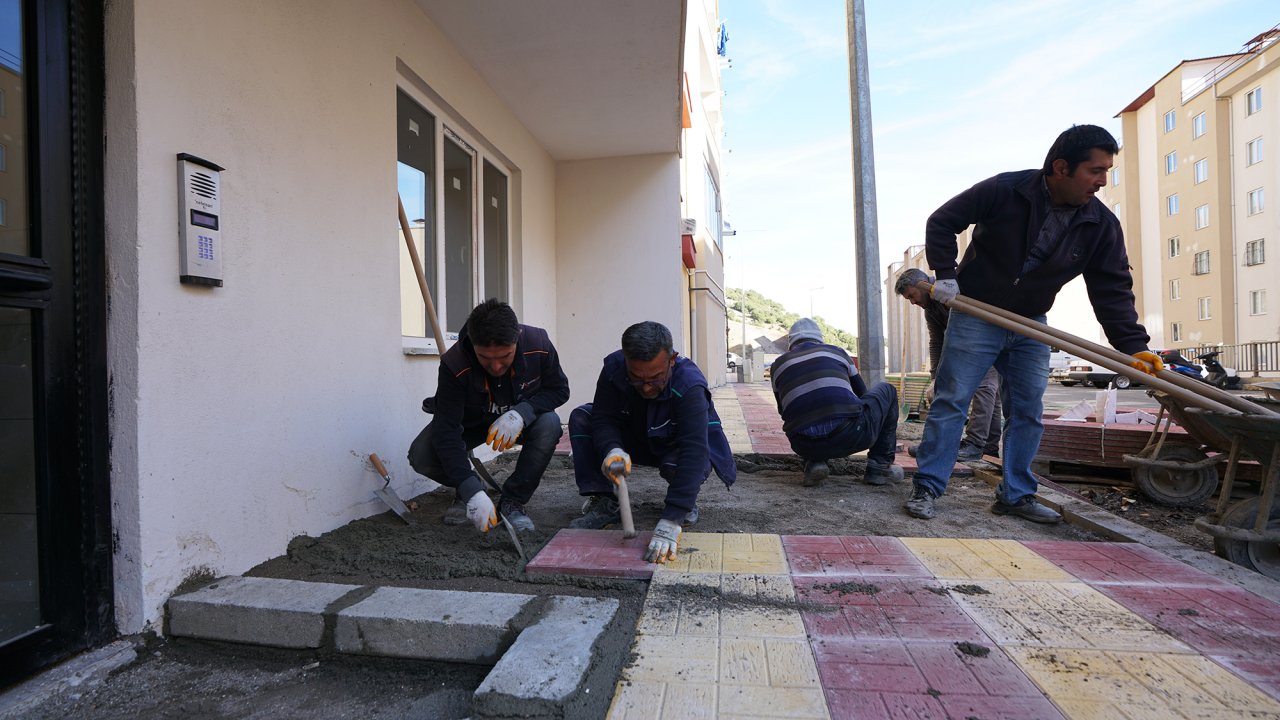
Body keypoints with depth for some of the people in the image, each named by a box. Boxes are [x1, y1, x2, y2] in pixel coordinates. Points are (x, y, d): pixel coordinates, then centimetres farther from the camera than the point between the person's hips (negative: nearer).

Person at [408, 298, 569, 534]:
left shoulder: (539, 344, -28)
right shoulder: (454, 365, -33)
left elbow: (559, 390, -14)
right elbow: (446, 430, -33)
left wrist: (521, 412, -35)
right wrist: (473, 492, -42)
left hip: (522, 419, 1)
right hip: (470, 422, 0)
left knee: (550, 424, -32)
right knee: (421, 456, -24)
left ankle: (513, 501, -11)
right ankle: (466, 494, 10)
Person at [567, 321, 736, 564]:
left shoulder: (689, 384, -38)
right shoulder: (613, 368, -25)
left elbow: (694, 451, -46)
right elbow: (603, 418, -22)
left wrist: (670, 521, -54)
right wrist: (612, 450, -47)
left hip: (677, 444, -3)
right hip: (636, 439, 4)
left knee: (678, 463, -39)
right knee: (580, 418, -17)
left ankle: (686, 501, -1)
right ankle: (602, 503, -12)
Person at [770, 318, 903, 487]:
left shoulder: (778, 365, 18)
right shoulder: (836, 351, 18)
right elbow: (861, 392, 32)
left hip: (805, 446, 2)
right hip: (851, 436, -2)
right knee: (887, 390, 26)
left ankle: (814, 462, 10)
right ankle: (879, 466, 21)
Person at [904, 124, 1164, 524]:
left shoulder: (1101, 224, -5)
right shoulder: (1003, 190, -17)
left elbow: (1113, 290, -4)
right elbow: (941, 222, -8)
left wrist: (1134, 346, -14)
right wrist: (945, 273, -16)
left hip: (1031, 326, 5)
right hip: (975, 315, -5)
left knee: (1028, 412, 6)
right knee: (951, 400, -7)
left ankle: (1016, 495, 19)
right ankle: (926, 487, 1)